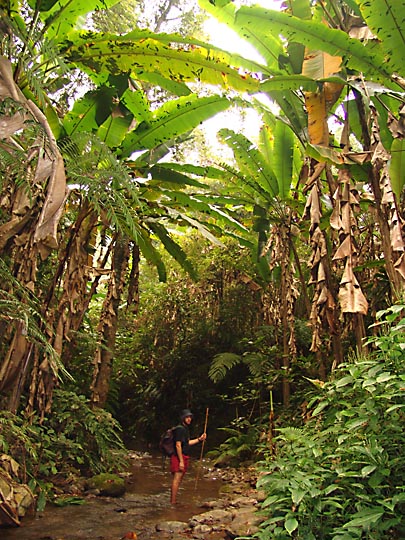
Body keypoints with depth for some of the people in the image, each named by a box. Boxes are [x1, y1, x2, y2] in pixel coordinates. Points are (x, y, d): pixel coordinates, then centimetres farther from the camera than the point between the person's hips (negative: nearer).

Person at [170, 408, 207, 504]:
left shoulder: (185, 429, 16)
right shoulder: (180, 429, -15)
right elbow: (178, 445, -20)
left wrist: (199, 439, 15)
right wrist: (181, 461, -22)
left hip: (184, 457, 10)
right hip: (178, 457, -10)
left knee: (178, 480, 14)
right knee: (176, 479, -10)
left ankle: (173, 500, 21)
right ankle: (173, 502, -6)